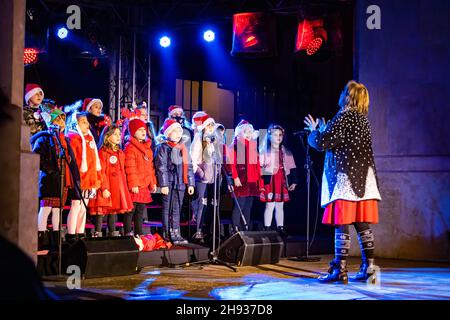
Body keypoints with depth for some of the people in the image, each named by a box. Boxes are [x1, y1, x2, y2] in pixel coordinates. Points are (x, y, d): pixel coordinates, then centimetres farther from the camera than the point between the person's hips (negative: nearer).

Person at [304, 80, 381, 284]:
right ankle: (369, 267, 8)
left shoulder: (343, 117, -9)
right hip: (364, 181, 8)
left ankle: (340, 270, -5)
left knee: (342, 225, -6)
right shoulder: (363, 119, 16)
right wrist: (324, 131, 28)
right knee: (363, 225, 8)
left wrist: (314, 131, 7)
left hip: (345, 180, -8)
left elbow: (322, 143, -13)